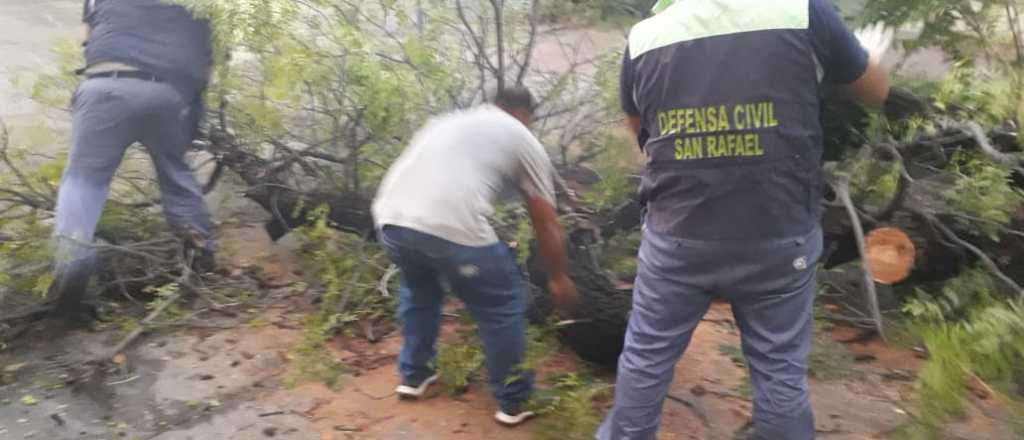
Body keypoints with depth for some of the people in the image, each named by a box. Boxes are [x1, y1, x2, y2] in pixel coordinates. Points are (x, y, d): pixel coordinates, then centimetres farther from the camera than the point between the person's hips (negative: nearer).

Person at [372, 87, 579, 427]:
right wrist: (559, 278, 31)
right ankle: (514, 402, 28)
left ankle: (413, 376, 45)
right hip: (452, 228, -6)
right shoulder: (523, 140, 18)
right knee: (503, 307, 16)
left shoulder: (449, 120, 33)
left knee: (418, 290, 34)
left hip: (391, 218, 6)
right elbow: (548, 225, 18)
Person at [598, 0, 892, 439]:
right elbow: (876, 90, 9)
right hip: (777, 240, -1)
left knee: (645, 357, 17)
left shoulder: (644, 36, -2)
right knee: (779, 370, 14)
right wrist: (875, 53, 30)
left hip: (676, 238, 1)